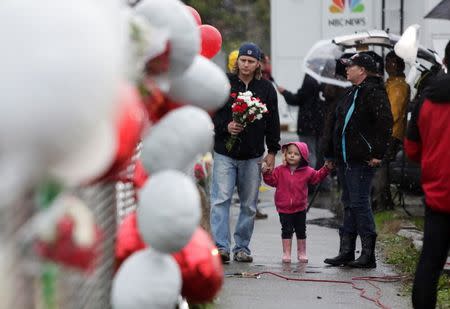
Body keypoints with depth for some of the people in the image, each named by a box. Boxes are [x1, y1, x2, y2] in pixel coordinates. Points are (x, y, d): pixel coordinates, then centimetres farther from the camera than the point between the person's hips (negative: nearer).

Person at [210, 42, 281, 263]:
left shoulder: (266, 89, 7)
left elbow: (272, 122, 10)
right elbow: (212, 113, 3)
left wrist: (272, 151, 6)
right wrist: (226, 127, -16)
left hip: (253, 155, 2)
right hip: (225, 153, -2)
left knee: (249, 205, 6)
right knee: (221, 200, -11)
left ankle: (242, 247, 15)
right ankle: (221, 246, -12)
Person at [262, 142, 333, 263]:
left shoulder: (307, 172, 0)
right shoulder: (280, 170, -3)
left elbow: (317, 177, 10)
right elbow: (272, 180, -3)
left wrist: (326, 169, -1)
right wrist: (266, 173, -19)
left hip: (300, 208, 2)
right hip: (284, 208, -2)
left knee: (301, 231, 11)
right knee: (287, 230, 0)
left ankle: (302, 253, 23)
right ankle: (286, 253, 6)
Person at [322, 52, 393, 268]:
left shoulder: (374, 92, -12)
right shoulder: (352, 93, 19)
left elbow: (385, 122, -20)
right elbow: (337, 124, 24)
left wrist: (377, 153, -22)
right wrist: (331, 154, 22)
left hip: (362, 160, -10)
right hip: (345, 158, 10)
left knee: (359, 204, -8)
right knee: (349, 204, 12)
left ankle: (368, 254, -3)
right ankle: (346, 252, 18)